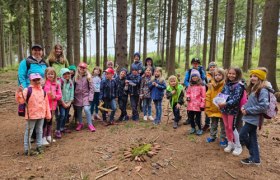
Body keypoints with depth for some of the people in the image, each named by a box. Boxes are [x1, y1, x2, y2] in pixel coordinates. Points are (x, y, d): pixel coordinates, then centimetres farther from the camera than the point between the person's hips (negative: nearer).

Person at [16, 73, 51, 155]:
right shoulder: (27, 90, -10)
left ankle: (39, 146, 29)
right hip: (31, 115, -5)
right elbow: (21, 100, -20)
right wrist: (19, 92, -37)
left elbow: (46, 103, 11)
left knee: (39, 131, 16)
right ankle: (27, 149, 16)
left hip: (41, 115, 5)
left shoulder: (43, 91, 7)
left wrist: (48, 114, 12)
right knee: (28, 132, 4)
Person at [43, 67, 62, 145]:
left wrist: (54, 96, -15)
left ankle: (49, 136, 30)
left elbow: (60, 95, 2)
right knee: (45, 122, 2)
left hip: (53, 106, 5)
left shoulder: (57, 84, 4)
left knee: (50, 121, 17)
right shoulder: (43, 83, -9)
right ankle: (44, 138, 13)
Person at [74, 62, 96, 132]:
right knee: (78, 110, 10)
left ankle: (90, 124, -1)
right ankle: (80, 123, 30)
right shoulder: (76, 77, 1)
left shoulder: (88, 77, -5)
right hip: (78, 96, 3)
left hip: (86, 95, -3)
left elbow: (91, 88, -5)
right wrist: (73, 97, 1)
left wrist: (90, 97, -12)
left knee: (86, 109, -16)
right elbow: (73, 87, 4)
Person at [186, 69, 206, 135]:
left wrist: (202, 105, -10)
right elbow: (188, 92, 21)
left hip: (198, 105, -5)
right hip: (191, 105, 5)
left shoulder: (201, 85, -8)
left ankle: (200, 129, 24)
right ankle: (193, 128, 32)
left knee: (198, 118, 3)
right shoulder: (190, 85, 9)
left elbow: (203, 96, -8)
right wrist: (188, 96, -2)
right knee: (191, 117, 13)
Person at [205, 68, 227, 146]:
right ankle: (212, 136, 35)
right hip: (213, 108, 4)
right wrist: (207, 106, -1)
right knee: (213, 124, 20)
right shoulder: (211, 85, 1)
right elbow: (208, 96, 2)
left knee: (223, 125, 11)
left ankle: (223, 139, 25)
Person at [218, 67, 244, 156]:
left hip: (233, 109, -6)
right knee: (226, 127, 14)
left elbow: (236, 99, -22)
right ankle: (230, 144, 31)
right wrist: (219, 101, -5)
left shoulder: (239, 86, -13)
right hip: (224, 108, 7)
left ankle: (238, 146, 17)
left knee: (232, 128, -1)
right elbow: (221, 94, 14)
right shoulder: (226, 84, 8)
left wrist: (225, 103, -31)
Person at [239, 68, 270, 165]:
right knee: (252, 137, 14)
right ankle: (255, 158, 25)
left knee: (242, 135, -4)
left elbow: (263, 106, -25)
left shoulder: (263, 90, -18)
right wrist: (244, 107, 1)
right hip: (251, 117, 9)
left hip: (254, 118, -9)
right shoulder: (254, 88, 11)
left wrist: (248, 111, -19)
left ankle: (254, 156, 17)